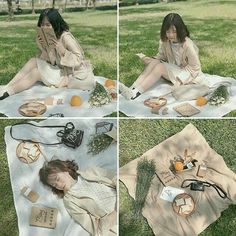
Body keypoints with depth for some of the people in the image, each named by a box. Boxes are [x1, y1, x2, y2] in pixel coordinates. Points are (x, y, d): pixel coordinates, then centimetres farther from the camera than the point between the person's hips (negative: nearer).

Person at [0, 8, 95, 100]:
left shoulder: (65, 37, -18)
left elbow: (79, 59, -20)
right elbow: (51, 63, 2)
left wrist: (62, 50, -34)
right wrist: (42, 48, -13)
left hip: (72, 74, -7)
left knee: (36, 72, -15)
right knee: (33, 61, -6)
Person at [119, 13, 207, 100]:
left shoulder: (187, 45, -21)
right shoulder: (165, 42, -5)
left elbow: (195, 67, -16)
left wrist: (180, 79, -25)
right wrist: (144, 58, -20)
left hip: (187, 75, -6)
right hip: (173, 69, 6)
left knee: (160, 67, -28)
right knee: (154, 62, -22)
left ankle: (135, 93, -37)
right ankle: (132, 89, -34)